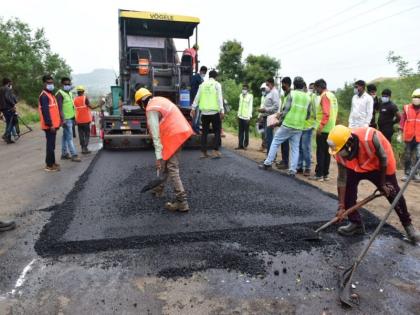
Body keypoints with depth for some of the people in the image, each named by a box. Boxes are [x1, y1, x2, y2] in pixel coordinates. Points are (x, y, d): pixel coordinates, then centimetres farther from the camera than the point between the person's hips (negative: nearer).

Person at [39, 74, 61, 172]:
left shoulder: (50, 94, 18)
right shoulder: (44, 96, -14)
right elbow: (45, 111, -21)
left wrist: (57, 122, 21)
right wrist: (50, 124, -24)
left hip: (53, 124, 10)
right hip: (50, 125, -10)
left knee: (51, 144, 16)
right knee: (50, 145, -6)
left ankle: (52, 162, 25)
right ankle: (49, 165, -1)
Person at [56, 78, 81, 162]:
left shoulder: (69, 93, 16)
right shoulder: (60, 94, -12)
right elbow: (60, 108, -17)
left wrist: (73, 118, 21)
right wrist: (63, 120, -22)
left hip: (70, 118, 9)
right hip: (66, 119, -9)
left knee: (65, 136, 13)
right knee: (69, 137, -8)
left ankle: (64, 154, 20)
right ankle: (74, 155, -7)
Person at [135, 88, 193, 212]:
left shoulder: (151, 110, -11)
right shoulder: (159, 100, 16)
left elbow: (156, 135, -17)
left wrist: (158, 156, -18)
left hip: (174, 136, -10)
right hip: (180, 131, 10)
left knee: (172, 169, -9)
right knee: (165, 162, 21)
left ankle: (182, 202, -10)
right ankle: (159, 189, 36)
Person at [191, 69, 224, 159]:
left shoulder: (203, 84, 10)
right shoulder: (217, 84, 1)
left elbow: (197, 97, 7)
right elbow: (219, 98, -8)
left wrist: (193, 108, 10)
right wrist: (222, 110, -10)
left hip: (204, 112, 3)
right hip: (214, 112, -3)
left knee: (204, 132, 10)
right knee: (217, 131, 6)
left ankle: (203, 152, 9)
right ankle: (215, 151, -2)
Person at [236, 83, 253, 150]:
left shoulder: (250, 96, -3)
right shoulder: (241, 95, 13)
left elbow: (250, 107, -5)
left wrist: (249, 116, -12)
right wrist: (238, 114, 12)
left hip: (246, 117, -5)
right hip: (240, 116, 5)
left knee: (246, 132, 1)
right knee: (240, 131, 6)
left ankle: (245, 145, 8)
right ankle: (240, 145, 9)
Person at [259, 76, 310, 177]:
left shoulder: (292, 94, -6)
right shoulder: (307, 98, 7)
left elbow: (286, 110, -10)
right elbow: (308, 115, 11)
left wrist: (281, 116, 7)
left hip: (288, 124, -4)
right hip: (299, 127, 4)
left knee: (275, 142, 8)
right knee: (295, 148, 8)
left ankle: (268, 163, 10)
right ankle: (292, 170, 5)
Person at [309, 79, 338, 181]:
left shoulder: (324, 96, -12)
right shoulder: (332, 95, 16)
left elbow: (326, 113, -21)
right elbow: (334, 113, 18)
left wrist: (320, 126, -21)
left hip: (324, 129, -9)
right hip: (331, 128, 9)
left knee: (320, 152, -5)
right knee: (326, 152, 11)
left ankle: (319, 174, -2)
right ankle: (325, 174, 16)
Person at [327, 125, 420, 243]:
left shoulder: (369, 137, -42)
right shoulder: (339, 152, -27)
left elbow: (383, 159, -23)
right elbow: (342, 179, -21)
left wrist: (382, 183, -12)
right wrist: (341, 206, -21)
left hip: (382, 166, -3)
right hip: (356, 167, 3)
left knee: (394, 195, 3)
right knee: (347, 189, -11)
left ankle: (408, 225, 26)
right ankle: (356, 223, 6)